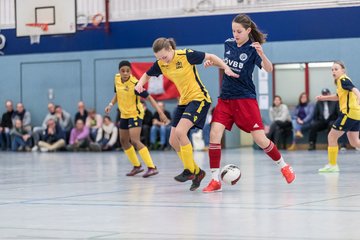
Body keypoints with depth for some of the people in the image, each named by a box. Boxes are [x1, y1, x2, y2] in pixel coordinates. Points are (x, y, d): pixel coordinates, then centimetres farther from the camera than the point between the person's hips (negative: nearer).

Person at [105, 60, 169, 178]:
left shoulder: (135, 84, -25)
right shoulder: (117, 78, -5)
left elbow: (149, 98, -24)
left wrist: (160, 112, -32)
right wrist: (111, 104, 0)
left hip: (135, 114, -8)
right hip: (124, 114, 8)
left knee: (134, 140, -22)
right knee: (124, 141, 14)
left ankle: (152, 168, -22)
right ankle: (137, 166, 31)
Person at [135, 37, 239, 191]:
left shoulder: (186, 55, -17)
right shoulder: (160, 64, -1)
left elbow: (210, 57, -7)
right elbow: (147, 75, 16)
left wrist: (226, 68, -19)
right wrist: (140, 84, -5)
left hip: (199, 98, -8)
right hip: (183, 101, 8)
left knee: (180, 131, -25)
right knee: (173, 141, 2)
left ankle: (189, 170, -10)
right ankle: (197, 172, 16)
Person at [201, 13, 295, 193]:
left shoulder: (252, 49, -11)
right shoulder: (228, 44, 5)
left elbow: (269, 69, -24)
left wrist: (261, 54, -43)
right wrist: (213, 63, 5)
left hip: (245, 99, -5)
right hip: (225, 98, 5)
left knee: (260, 138, -6)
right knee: (214, 134, -12)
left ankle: (283, 166, 21)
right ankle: (215, 180, -6)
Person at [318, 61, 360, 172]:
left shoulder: (343, 80, -9)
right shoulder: (340, 81, 17)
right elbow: (339, 96, 34)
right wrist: (324, 97, 27)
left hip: (349, 113, -9)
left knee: (331, 137, -1)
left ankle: (332, 165, 5)